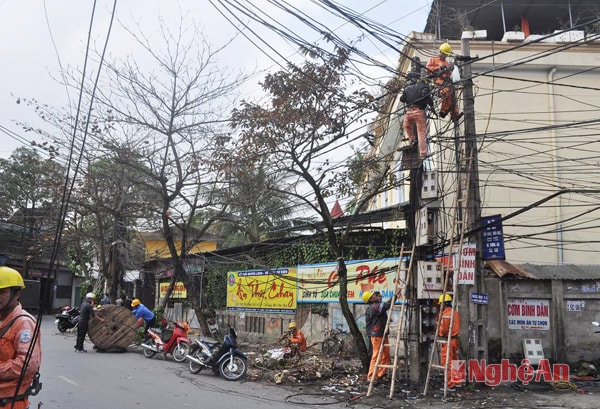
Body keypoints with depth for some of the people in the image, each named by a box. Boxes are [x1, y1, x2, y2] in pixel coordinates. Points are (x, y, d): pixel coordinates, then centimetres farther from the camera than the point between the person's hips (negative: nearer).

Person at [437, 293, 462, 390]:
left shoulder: (445, 314, -16)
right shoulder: (455, 313, 12)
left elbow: (443, 329, -20)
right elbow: (457, 327, 15)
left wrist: (439, 330, -2)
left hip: (447, 340, -9)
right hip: (455, 339, 9)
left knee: (447, 362, -3)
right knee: (454, 361, 18)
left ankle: (450, 385, -1)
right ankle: (458, 382, 25)